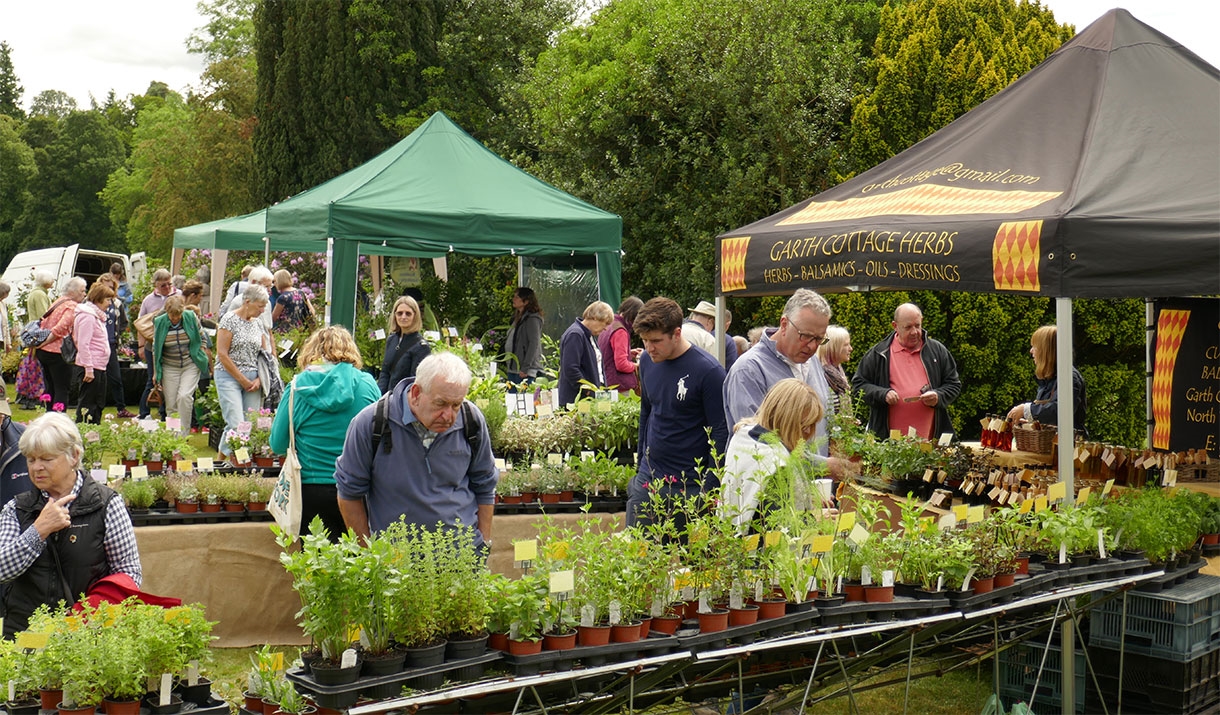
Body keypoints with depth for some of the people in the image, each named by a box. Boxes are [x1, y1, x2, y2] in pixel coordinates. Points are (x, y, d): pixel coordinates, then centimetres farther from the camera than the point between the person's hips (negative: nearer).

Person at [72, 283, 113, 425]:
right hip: (91, 368, -10)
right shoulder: (87, 316, -14)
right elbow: (83, 345, -20)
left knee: (98, 404, 15)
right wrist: (88, 369, -23)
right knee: (87, 404, -5)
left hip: (99, 367, 10)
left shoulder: (97, 316, 18)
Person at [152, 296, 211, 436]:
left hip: (191, 365, -1)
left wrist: (201, 354, 1)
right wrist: (156, 373, 8)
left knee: (184, 397, -19)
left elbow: (203, 338, 10)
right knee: (171, 404, 1)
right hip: (169, 368, 1)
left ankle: (184, 434, -9)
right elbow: (155, 349, 6)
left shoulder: (191, 317, -6)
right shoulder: (159, 323, -4)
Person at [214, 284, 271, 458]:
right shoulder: (230, 319, -6)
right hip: (229, 377, -6)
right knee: (236, 423, -14)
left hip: (253, 380, 6)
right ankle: (224, 457, 3)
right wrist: (242, 380, -9)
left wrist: (259, 380, 3)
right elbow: (222, 354, -11)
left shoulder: (258, 322, 12)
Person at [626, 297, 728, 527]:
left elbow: (720, 433, -12)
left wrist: (711, 489, -13)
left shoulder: (708, 372, -15)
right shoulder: (647, 361, 4)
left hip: (690, 486, -6)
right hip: (648, 480, 6)